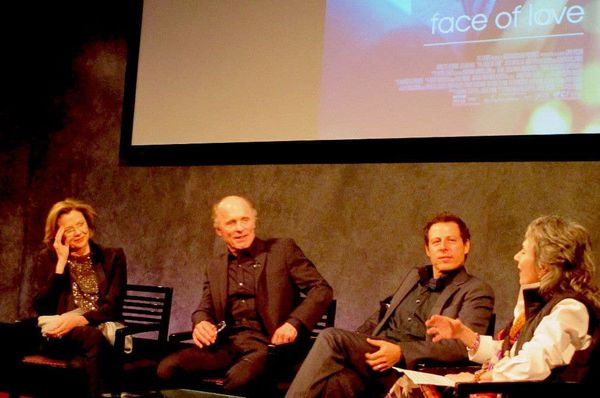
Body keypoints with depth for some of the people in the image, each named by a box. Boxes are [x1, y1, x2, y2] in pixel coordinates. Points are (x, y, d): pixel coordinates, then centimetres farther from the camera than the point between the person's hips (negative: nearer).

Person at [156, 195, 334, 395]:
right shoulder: (215, 267, 19)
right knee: (167, 368, -22)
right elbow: (205, 308, 19)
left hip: (266, 343, -4)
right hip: (225, 345, 4)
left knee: (239, 377, -37)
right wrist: (201, 324, -7)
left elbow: (321, 289, 1)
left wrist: (294, 323, -15)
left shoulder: (282, 250, 6)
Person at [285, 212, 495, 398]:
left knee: (332, 337, -28)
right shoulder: (415, 276, 28)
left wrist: (401, 352, -20)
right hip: (375, 353, 5)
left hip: (412, 367, -5)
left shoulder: (477, 291, 7)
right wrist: (351, 344, 7)